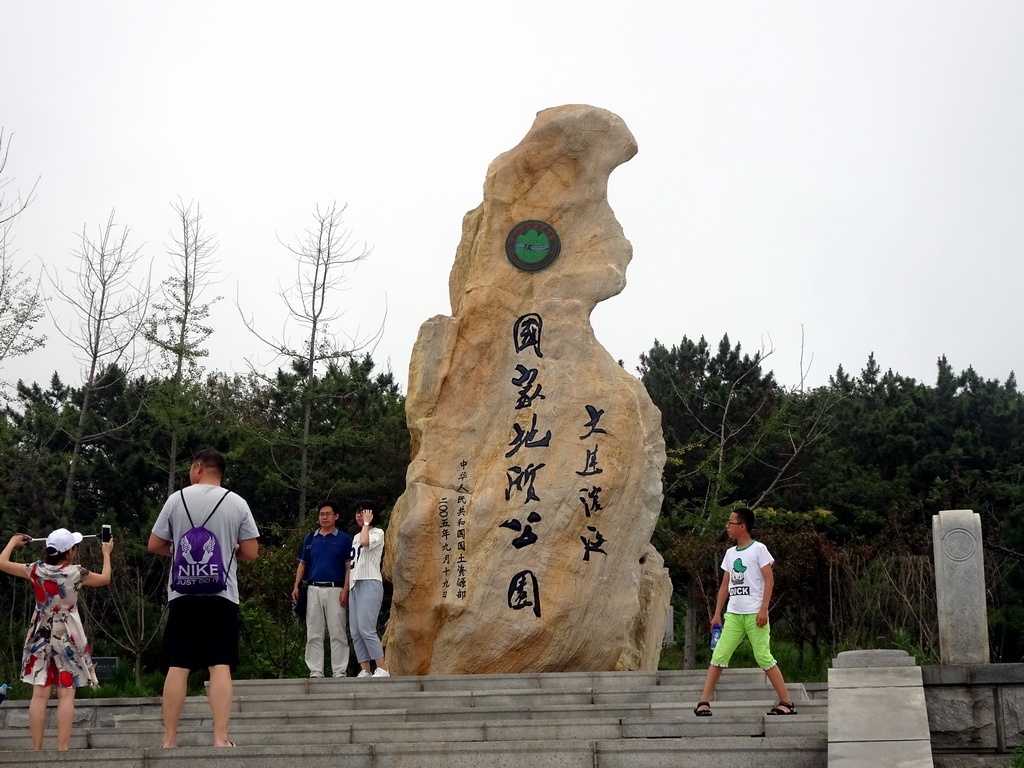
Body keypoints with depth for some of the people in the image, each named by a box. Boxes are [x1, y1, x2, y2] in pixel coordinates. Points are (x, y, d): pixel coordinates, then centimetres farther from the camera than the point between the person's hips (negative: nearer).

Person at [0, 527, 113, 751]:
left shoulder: (37, 570, -3)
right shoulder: (75, 573, -8)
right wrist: (106, 553, 26)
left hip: (41, 637, 3)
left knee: (39, 694, 1)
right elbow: (105, 579, 9)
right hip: (67, 638, -3)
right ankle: (62, 748, -8)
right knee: (66, 694, -2)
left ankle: (36, 749, 0)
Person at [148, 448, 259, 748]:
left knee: (177, 667, 3)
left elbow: (154, 545, 6)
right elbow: (250, 552, 1)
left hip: (182, 594, 1)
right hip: (222, 596, 0)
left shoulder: (177, 499, 2)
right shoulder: (237, 503, 1)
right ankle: (220, 739, -9)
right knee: (220, 667, -3)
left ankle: (169, 740, 4)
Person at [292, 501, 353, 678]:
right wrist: (296, 586, 4)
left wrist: (345, 589, -10)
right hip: (313, 589, 3)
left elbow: (349, 567, 1)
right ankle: (315, 670, 8)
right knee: (313, 633, 4)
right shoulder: (310, 538, 13)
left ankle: (340, 671, 0)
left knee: (337, 633, -3)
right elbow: (302, 564, 16)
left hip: (335, 589, -3)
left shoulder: (344, 539, 4)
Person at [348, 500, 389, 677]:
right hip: (355, 585, 8)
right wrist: (347, 588, 14)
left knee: (366, 629, -17)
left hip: (370, 584, -8)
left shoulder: (377, 533, 1)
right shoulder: (356, 537, 24)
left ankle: (382, 669, -16)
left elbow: (365, 542, -22)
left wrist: (366, 523, -8)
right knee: (355, 632, 0)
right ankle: (365, 671, 1)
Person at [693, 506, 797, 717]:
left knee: (763, 656, -6)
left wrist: (763, 609, -15)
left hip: (754, 614, -5)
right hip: (733, 615, 6)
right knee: (719, 656, -3)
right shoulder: (730, 553, 15)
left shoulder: (758, 549, -3)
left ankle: (786, 702, 2)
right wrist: (717, 613, 13)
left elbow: (769, 580, -7)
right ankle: (704, 702, -2)